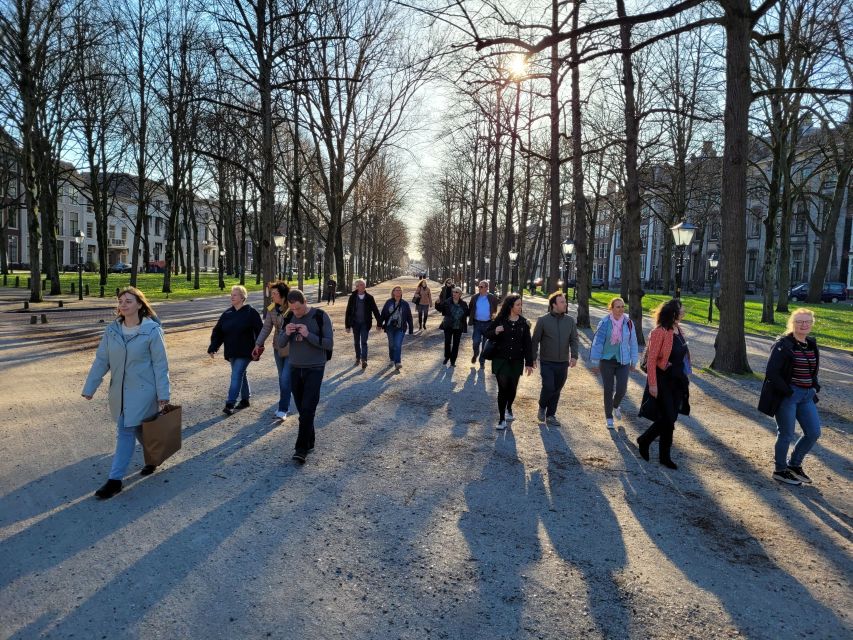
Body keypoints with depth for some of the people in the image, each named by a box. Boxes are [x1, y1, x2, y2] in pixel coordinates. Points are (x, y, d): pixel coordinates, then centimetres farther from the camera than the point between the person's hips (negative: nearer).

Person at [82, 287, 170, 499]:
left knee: (125, 432, -5)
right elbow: (101, 360, 6)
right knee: (138, 429, 17)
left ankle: (115, 479, 4)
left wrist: (163, 394, -11)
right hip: (119, 390, 5)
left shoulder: (152, 331, -13)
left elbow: (160, 364, -11)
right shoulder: (112, 330, 1)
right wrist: (89, 387, 4)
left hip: (142, 391, -5)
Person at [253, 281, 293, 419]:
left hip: (292, 349, -5)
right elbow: (267, 327, 6)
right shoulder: (272, 309, -2)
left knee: (285, 379, -7)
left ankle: (283, 410, 3)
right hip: (278, 347, 6)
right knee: (282, 378, 15)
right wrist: (258, 344, 4)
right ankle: (284, 405, 29)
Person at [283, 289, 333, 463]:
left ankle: (301, 449, -7)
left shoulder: (320, 316, -10)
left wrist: (308, 335, -24)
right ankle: (309, 443, 21)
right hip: (295, 369, 5)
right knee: (301, 409, 9)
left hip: (314, 369, -4)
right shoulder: (289, 317, 3)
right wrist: (286, 334, -15)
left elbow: (329, 344, -12)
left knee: (307, 410, -10)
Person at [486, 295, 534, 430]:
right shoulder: (499, 320, -6)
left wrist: (529, 363, 0)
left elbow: (527, 343, 1)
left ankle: (508, 409, 39)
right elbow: (487, 334, 3)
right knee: (503, 388, -4)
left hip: (516, 361, 2)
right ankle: (502, 419, 4)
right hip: (501, 359, -2)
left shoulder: (523, 322, -1)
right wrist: (495, 332, -20)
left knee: (512, 387, 10)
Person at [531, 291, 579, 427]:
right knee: (548, 387, -11)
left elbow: (574, 340, 2)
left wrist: (574, 356, -12)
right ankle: (542, 407, 18)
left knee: (557, 390, 9)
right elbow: (535, 340, -2)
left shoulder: (570, 321, 3)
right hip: (547, 362, -3)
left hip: (563, 363, 3)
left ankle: (551, 415, 23)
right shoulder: (543, 320, -6)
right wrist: (533, 358, -2)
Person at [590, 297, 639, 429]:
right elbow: (597, 342, -8)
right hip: (607, 361, -2)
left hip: (623, 361, 2)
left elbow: (633, 343, 5)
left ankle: (615, 406, 30)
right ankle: (609, 418, 21)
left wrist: (633, 361, 8)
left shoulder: (628, 323, -4)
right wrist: (595, 363, -6)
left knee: (622, 389, -4)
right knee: (608, 390, 5)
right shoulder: (605, 323, -12)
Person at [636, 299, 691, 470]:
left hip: (677, 380, 8)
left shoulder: (678, 330, 9)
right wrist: (652, 384, -21)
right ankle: (644, 441, 18)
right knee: (668, 419, -6)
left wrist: (684, 377, 18)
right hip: (663, 380, -8)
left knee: (670, 419, 11)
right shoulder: (660, 332, -17)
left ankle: (665, 456, 21)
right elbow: (652, 359, -18)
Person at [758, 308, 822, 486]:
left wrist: (815, 388, 8)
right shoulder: (783, 345, -14)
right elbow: (771, 373, -18)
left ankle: (794, 464, 30)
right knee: (786, 435, 3)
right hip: (786, 396, -7)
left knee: (814, 433, 10)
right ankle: (780, 470, 21)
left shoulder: (812, 345, 9)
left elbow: (813, 370, 22)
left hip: (807, 396, 7)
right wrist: (788, 391, -17)